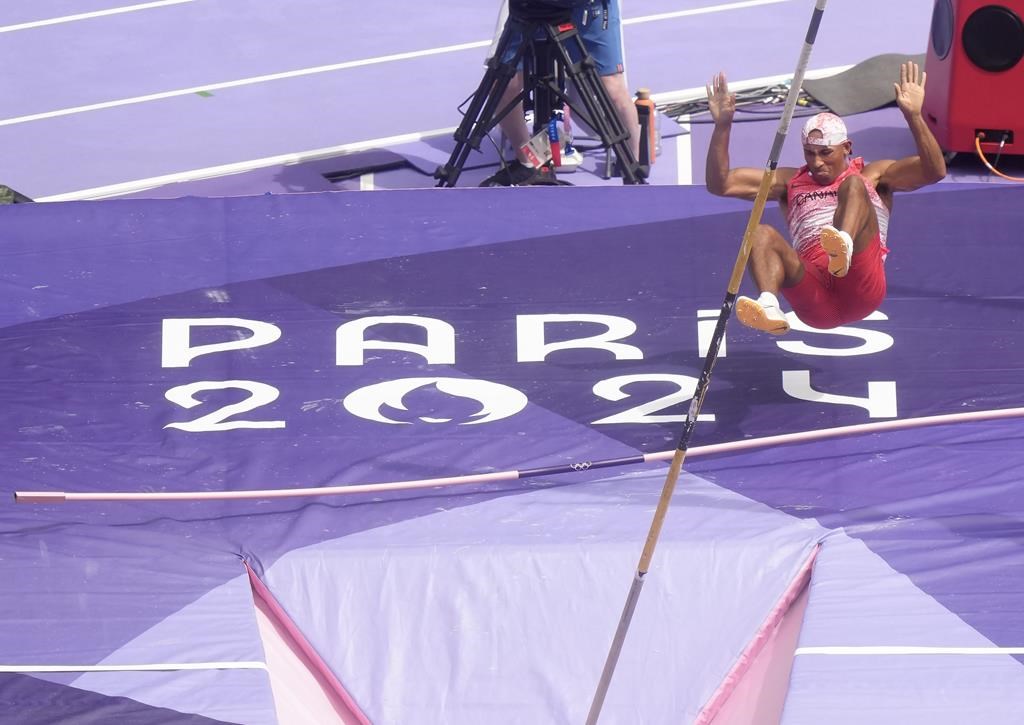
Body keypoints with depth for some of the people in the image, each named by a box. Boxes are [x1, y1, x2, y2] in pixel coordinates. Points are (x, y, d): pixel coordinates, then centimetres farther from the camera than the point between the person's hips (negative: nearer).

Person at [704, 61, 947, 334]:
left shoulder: (872, 176, 24)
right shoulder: (791, 183, 31)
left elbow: (934, 171, 7)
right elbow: (720, 184, 22)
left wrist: (913, 115, -6)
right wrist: (722, 125, 9)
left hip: (861, 289, -2)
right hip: (813, 296, 2)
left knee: (853, 185, -19)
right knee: (762, 234, -24)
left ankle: (844, 247, -54)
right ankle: (769, 307, -53)